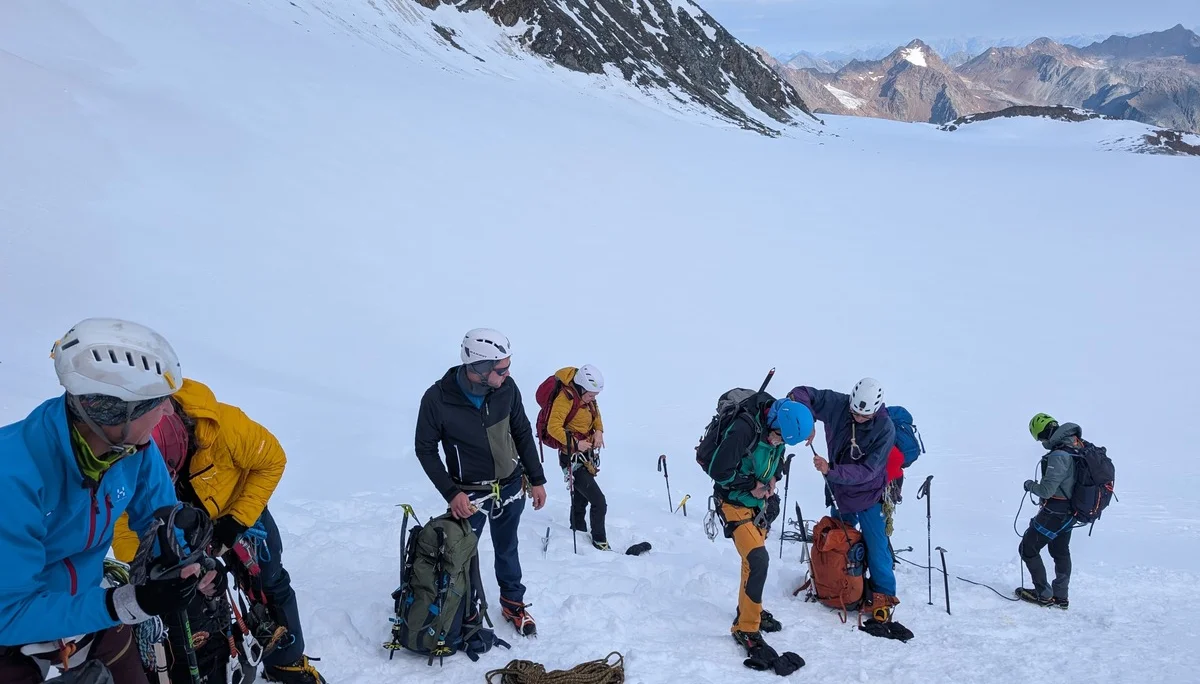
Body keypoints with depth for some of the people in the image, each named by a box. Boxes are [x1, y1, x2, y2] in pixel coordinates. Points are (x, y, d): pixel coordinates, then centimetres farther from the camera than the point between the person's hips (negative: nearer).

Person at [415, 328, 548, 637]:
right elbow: (425, 449, -11)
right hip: (470, 493, -3)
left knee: (507, 549, 21)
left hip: (511, 486, 3)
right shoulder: (437, 399, -26)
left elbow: (523, 433, 0)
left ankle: (513, 603, 41)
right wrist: (451, 493, -18)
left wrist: (537, 479, 5)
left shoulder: (507, 388, -16)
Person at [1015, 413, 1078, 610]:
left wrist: (1030, 485, -8)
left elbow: (1046, 490, -28)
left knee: (1028, 548, 6)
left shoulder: (1059, 456, -29)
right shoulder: (1080, 446, -1)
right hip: (1070, 511, 9)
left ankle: (1044, 594, 12)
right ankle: (1061, 596, 31)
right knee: (1061, 552, 22)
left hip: (1054, 512, -9)